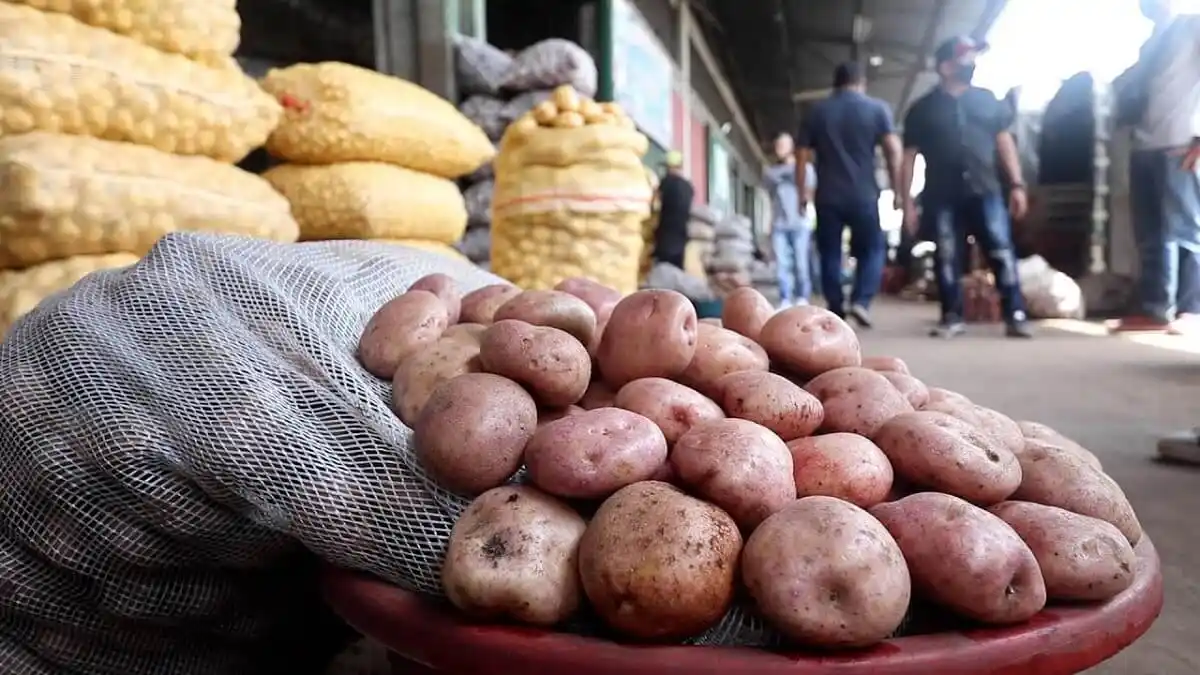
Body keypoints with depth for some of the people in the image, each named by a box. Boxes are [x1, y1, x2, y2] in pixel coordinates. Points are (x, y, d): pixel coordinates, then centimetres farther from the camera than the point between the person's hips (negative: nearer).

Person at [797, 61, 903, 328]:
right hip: (864, 195, -1)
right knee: (872, 249, 10)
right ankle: (861, 301, -6)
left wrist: (802, 191, 14)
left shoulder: (817, 112, 11)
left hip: (828, 196, 2)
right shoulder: (877, 108, 5)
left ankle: (836, 310, 6)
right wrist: (896, 188, 3)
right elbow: (893, 150, -4)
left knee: (830, 254, 7)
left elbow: (803, 155, 8)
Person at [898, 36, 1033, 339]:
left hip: (985, 191, 2)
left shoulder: (987, 100, 13)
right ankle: (952, 317, 13)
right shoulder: (923, 109, 6)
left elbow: (1004, 141, 15)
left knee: (1002, 253, -6)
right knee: (947, 258, 2)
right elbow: (909, 156, 5)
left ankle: (1015, 316, -2)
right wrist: (907, 202, -2)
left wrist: (1017, 184, 7)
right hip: (942, 196, -1)